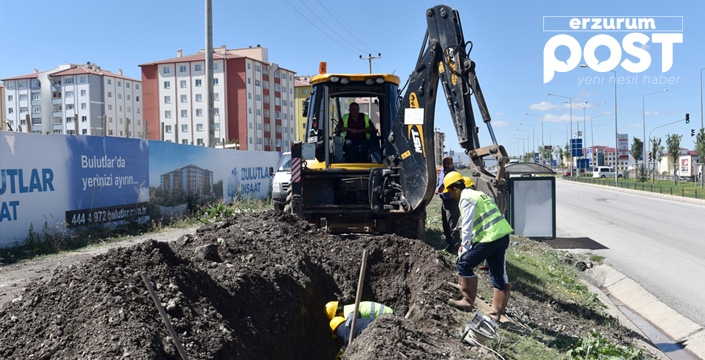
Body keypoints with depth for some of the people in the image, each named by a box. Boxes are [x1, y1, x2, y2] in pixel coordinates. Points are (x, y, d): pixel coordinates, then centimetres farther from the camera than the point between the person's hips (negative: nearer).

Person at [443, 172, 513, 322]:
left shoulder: (466, 198, -8)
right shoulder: (477, 194, 20)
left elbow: (467, 226, -11)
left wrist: (464, 247, -5)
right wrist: (466, 243, 24)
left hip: (490, 238, -10)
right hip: (503, 235, 10)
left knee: (463, 264, 2)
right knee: (498, 274, 13)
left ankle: (468, 302, 10)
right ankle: (497, 312, 21)